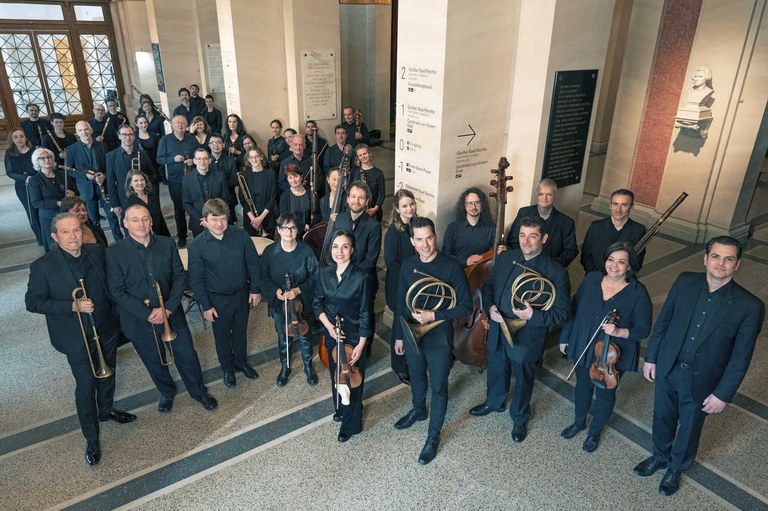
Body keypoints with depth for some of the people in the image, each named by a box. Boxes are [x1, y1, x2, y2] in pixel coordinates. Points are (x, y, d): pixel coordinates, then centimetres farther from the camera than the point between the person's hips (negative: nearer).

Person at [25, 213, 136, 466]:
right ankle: (91, 439, 23)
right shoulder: (42, 267, -18)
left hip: (106, 329, 4)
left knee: (107, 373, 23)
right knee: (86, 385, 5)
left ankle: (106, 410, 50)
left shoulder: (97, 251, -6)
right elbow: (32, 302, -13)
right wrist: (73, 306, -25)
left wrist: (115, 313, 3)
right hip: (77, 338, -4)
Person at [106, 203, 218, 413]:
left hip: (172, 314, 1)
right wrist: (147, 314, -18)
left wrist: (168, 309, -15)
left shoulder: (167, 244, -4)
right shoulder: (114, 253, -10)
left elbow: (180, 277, -4)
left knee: (187, 356, 11)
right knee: (155, 362, 18)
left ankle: (199, 391, 35)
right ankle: (167, 392, 46)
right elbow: (118, 292, -12)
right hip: (139, 321, -1)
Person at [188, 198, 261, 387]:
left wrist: (255, 289, -3)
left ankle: (241, 362, 47)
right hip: (217, 300, -2)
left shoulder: (240, 235, -13)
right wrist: (205, 306, -9)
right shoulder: (197, 246, -17)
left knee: (240, 331, 22)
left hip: (242, 295, 2)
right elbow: (196, 279, -10)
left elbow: (253, 262, -3)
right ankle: (227, 367, 43)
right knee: (222, 336, 18)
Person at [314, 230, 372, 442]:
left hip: (353, 337, -5)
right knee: (335, 374, 22)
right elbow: (318, 303, 3)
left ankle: (351, 424, 29)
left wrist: (360, 345, -15)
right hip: (331, 335, 5)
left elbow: (365, 314, -16)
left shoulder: (360, 278, -20)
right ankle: (340, 409, 49)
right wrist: (328, 326, -13)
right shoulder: (325, 273, -6)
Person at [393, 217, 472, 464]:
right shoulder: (408, 266, -4)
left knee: (438, 388, 10)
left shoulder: (452, 268, -19)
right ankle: (418, 410, 53)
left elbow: (465, 306, -14)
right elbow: (401, 302, 6)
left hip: (439, 337, -4)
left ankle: (434, 435, 29)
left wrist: (434, 316, -23)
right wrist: (398, 335, 11)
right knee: (416, 377, 26)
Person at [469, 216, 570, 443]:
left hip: (527, 338, -4)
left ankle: (520, 418, 45)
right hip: (497, 332, 4)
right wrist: (490, 307, -11)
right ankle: (494, 402, 55)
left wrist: (533, 316, -29)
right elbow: (488, 285, 7)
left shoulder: (556, 273, -18)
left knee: (523, 381, 19)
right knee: (496, 371, 26)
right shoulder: (505, 258, -4)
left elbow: (562, 312, -15)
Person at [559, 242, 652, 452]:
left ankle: (595, 431, 43)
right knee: (582, 387, 23)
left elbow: (643, 330, -12)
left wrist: (619, 332, -31)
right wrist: (565, 337, 7)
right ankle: (579, 422, 49)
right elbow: (574, 310, 1)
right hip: (583, 349, 3)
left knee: (605, 394, 17)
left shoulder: (638, 293, -19)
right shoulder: (591, 279, -9)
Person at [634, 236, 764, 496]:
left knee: (689, 428, 22)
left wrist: (723, 394, -9)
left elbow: (741, 357, -12)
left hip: (701, 381, -2)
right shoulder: (685, 282, -11)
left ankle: (676, 467, 49)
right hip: (667, 369, 2)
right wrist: (651, 357, 3)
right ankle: (659, 456, 51)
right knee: (662, 417, 23)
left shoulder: (749, 306, -20)